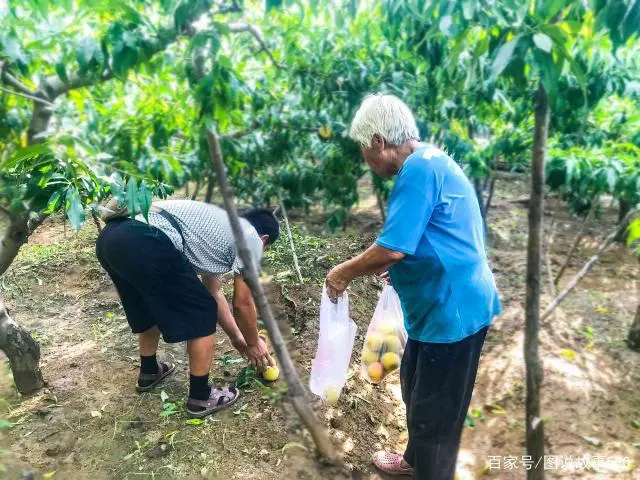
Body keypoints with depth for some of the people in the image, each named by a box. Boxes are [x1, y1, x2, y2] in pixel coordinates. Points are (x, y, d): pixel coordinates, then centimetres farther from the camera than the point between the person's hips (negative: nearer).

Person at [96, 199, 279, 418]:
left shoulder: (218, 224, 34)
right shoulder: (251, 237, 11)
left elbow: (213, 292, 40)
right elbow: (243, 303, 14)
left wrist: (236, 335, 46)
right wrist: (253, 343, 31)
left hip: (110, 236, 10)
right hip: (144, 246, -10)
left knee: (152, 307, 32)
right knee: (202, 315, 10)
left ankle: (149, 372, 52)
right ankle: (200, 397, 24)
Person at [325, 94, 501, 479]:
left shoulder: (419, 168, -22)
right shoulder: (429, 162, 11)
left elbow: (393, 247, -26)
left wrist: (344, 272, -11)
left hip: (452, 308, -10)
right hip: (442, 304, 11)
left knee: (435, 409, 8)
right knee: (415, 385, 26)